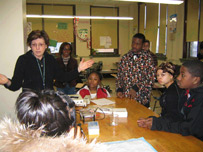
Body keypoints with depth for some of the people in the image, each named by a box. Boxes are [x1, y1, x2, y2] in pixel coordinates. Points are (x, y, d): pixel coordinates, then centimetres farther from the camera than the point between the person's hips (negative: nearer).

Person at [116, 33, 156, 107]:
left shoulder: (147, 58, -4)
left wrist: (136, 88, -17)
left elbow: (151, 78, -10)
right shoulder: (125, 57, 6)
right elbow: (119, 76, 9)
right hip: (125, 97, 3)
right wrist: (119, 90, -5)